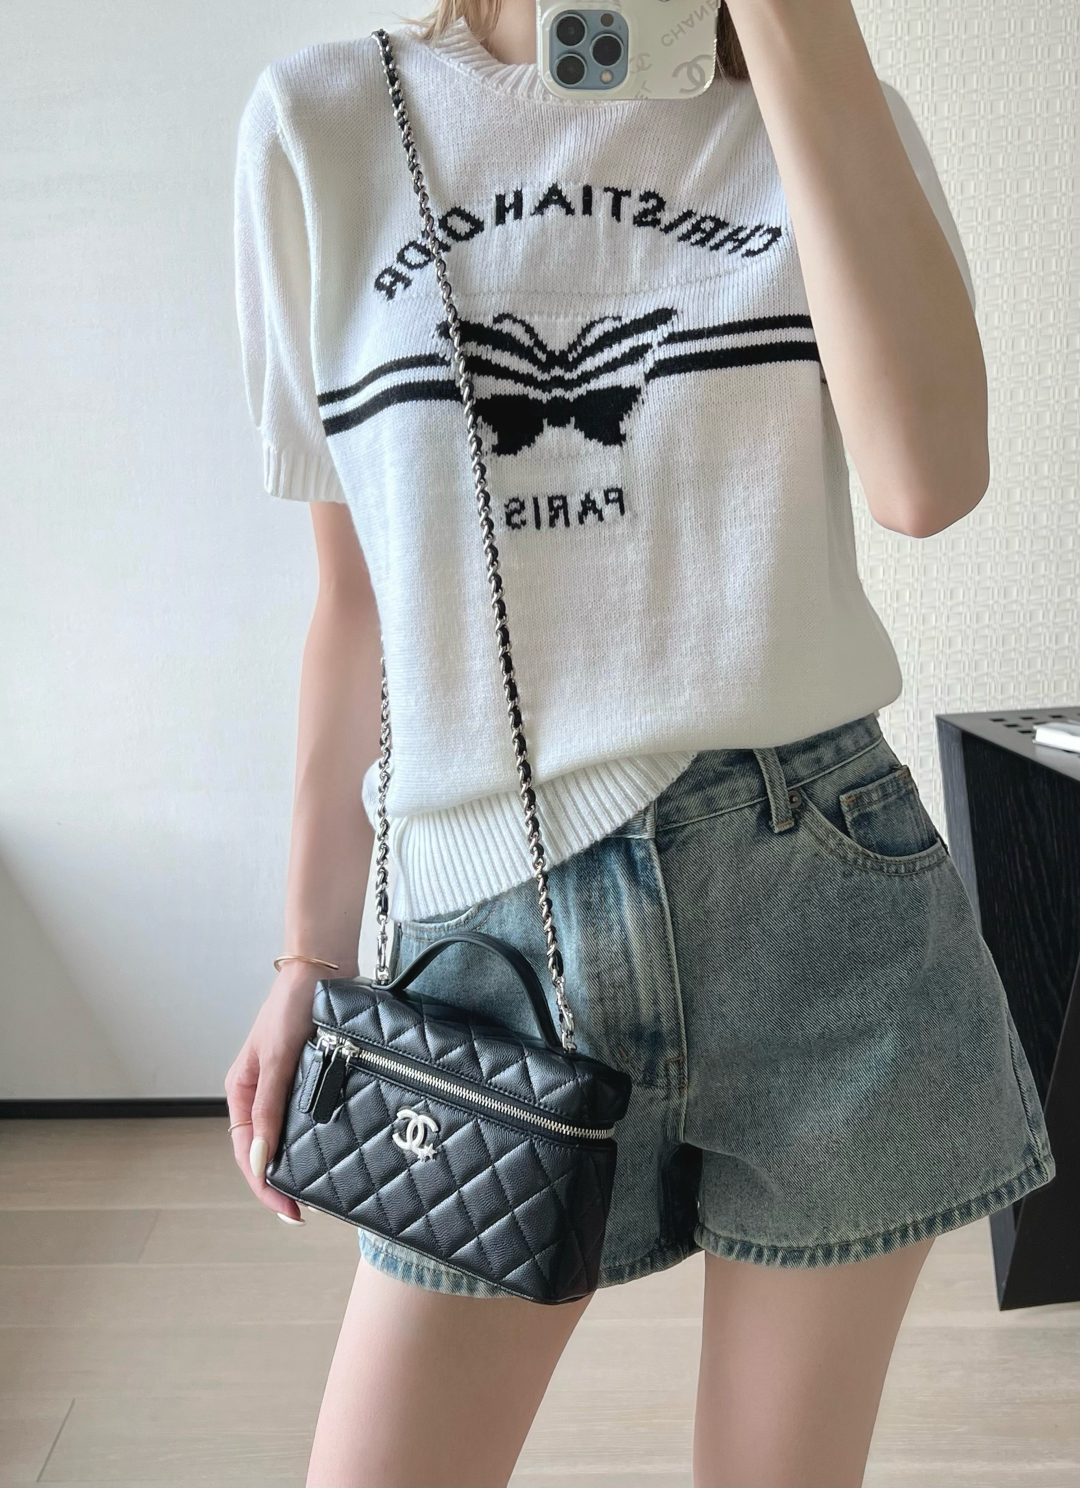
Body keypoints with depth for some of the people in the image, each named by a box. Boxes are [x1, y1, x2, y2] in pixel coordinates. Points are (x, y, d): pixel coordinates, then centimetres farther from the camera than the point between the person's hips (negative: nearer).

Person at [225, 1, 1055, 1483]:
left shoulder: (835, 123, 6)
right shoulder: (320, 126, 6)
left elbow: (930, 473, -14)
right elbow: (357, 589, 8)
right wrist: (311, 952, 8)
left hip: (814, 906, 1)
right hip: (491, 916, 0)